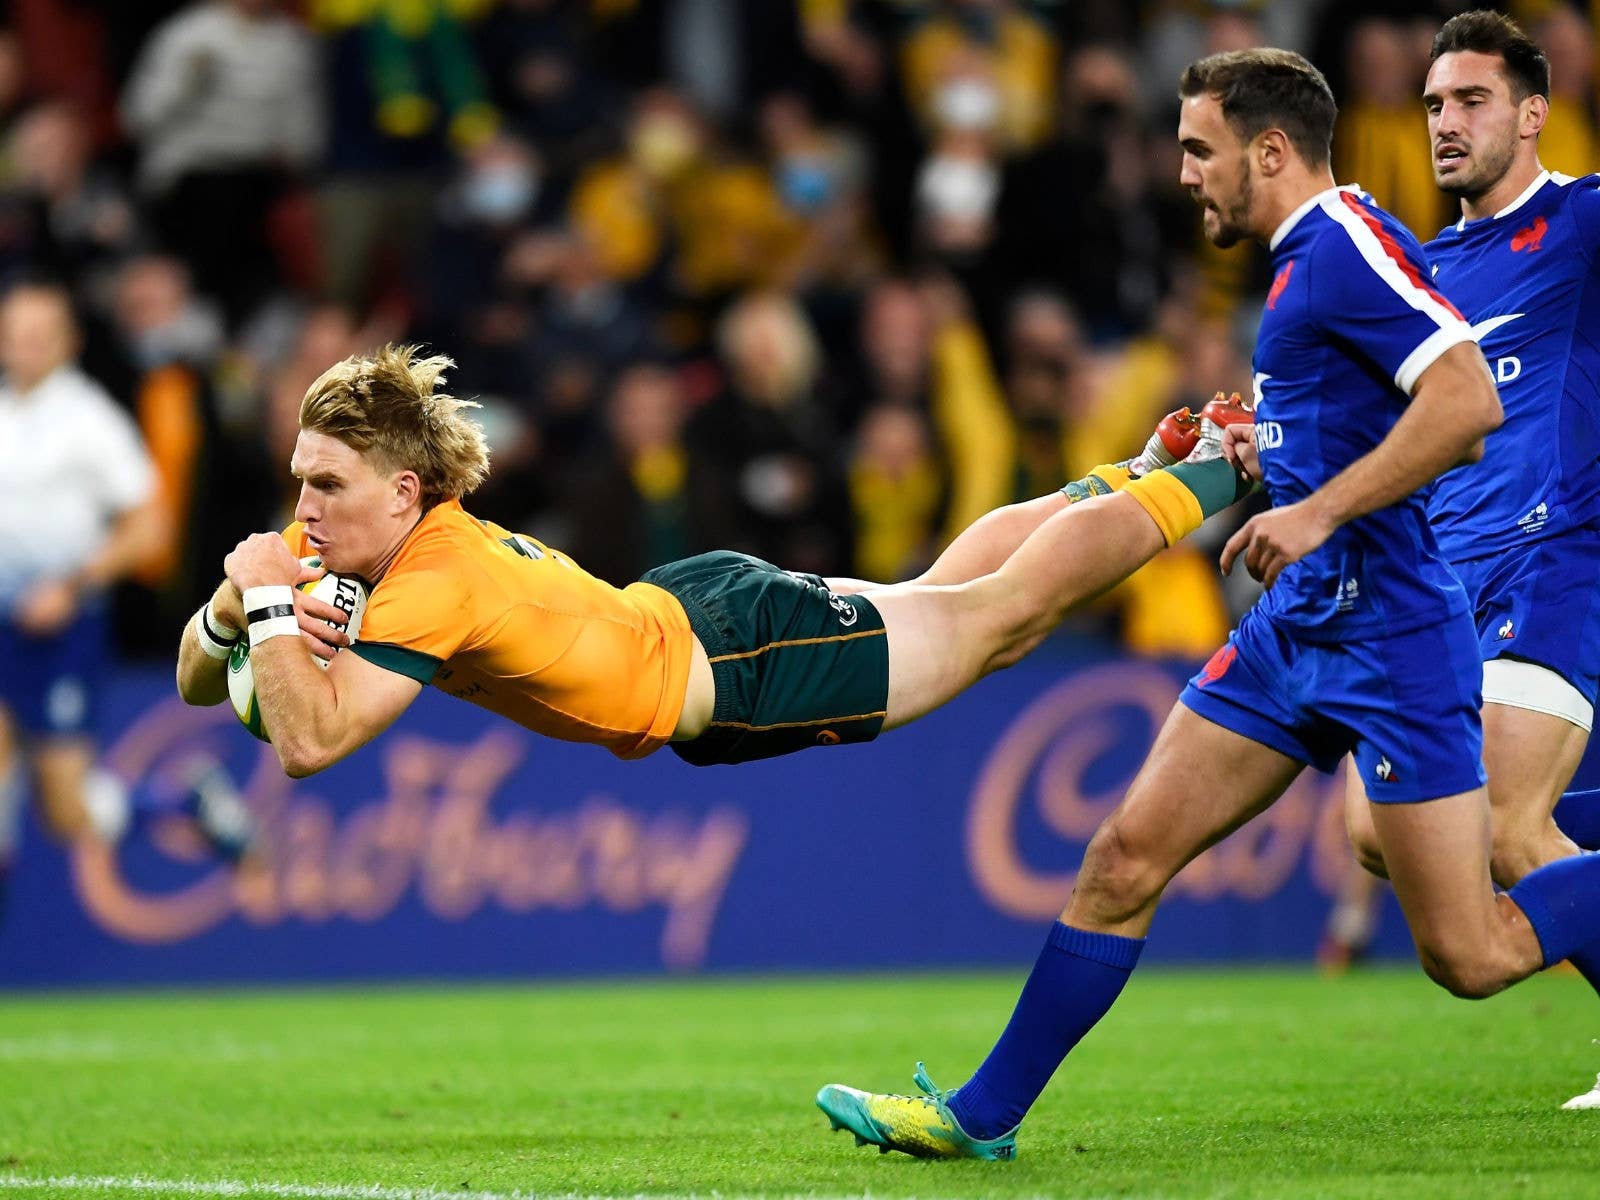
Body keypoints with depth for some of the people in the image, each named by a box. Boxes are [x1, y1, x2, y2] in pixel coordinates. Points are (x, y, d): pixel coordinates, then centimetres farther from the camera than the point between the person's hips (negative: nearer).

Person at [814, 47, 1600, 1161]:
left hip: (1388, 633, -10)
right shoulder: (1307, 259, 16)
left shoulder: (1349, 242, -14)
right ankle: (983, 1115, 10)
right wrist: (1270, 452, 12)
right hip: (1298, 624, 10)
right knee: (1127, 855, 5)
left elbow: (1471, 402, -25)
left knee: (1471, 954, -9)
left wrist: (1321, 508, -25)